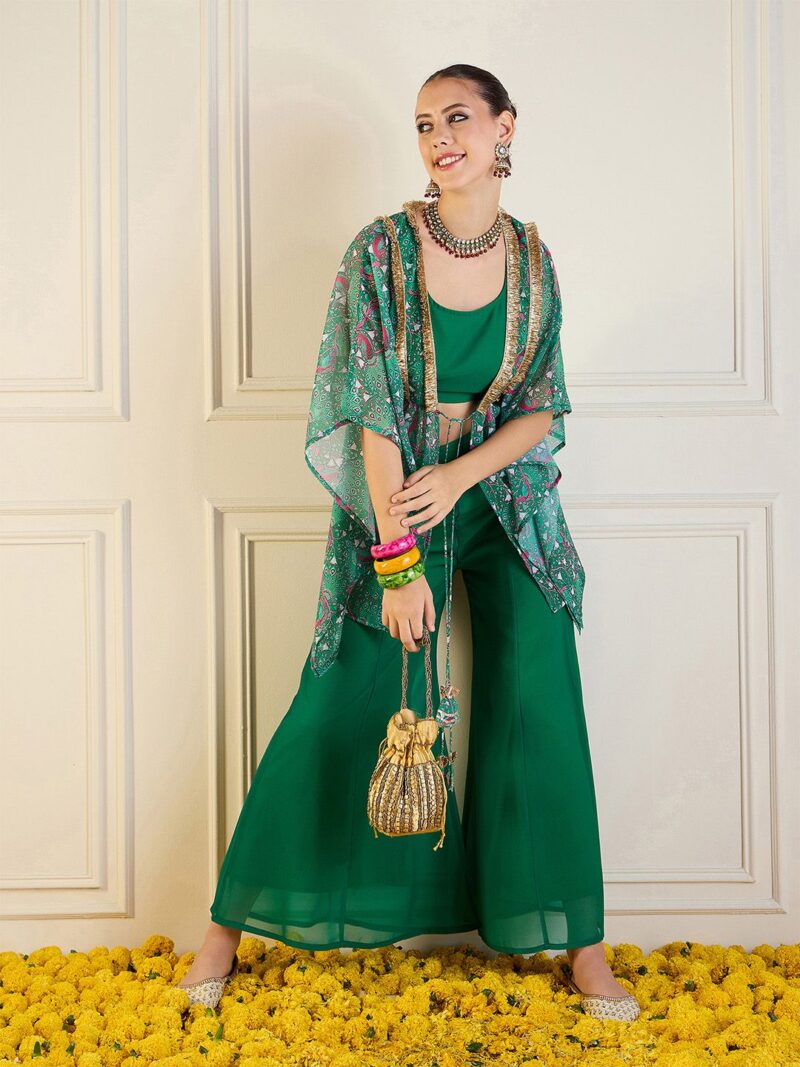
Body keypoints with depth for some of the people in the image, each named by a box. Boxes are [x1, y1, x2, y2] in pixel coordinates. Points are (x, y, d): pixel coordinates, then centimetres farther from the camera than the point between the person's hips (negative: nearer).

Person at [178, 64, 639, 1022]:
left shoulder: (531, 258, 0)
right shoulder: (381, 250, -11)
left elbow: (542, 408, 2)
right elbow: (372, 409, -16)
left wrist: (458, 476, -16)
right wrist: (396, 559, -22)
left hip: (503, 490, 3)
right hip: (393, 493, -2)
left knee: (543, 704, -4)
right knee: (341, 705, -1)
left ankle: (578, 942, 9)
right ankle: (231, 923, 14)